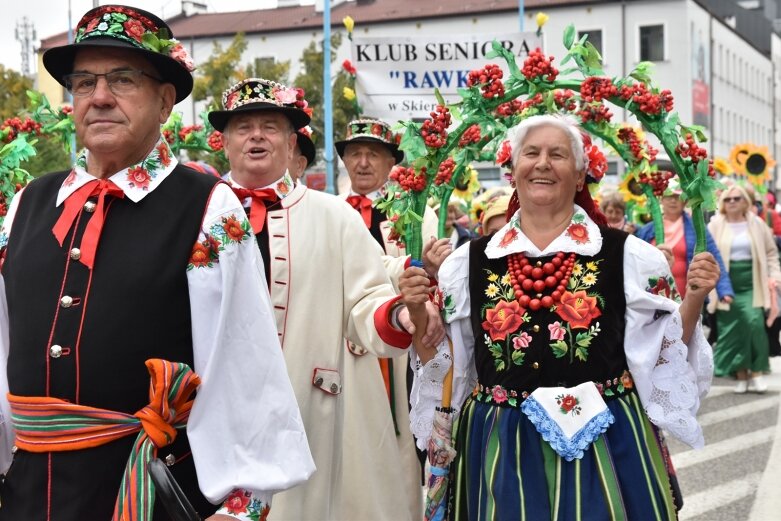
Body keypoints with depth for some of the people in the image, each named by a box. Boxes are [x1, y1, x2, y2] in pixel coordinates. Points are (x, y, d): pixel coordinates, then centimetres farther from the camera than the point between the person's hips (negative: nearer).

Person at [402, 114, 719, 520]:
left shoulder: (626, 255, 0)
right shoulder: (471, 262, 4)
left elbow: (666, 353, 4)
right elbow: (439, 363, 9)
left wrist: (693, 300, -10)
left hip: (604, 444, -1)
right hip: (502, 451, 1)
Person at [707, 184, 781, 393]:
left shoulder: (757, 223, 7)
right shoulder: (715, 225, 2)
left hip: (751, 284, 0)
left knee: (754, 323, -16)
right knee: (731, 329, 0)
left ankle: (756, 372, -5)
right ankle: (741, 374, 10)